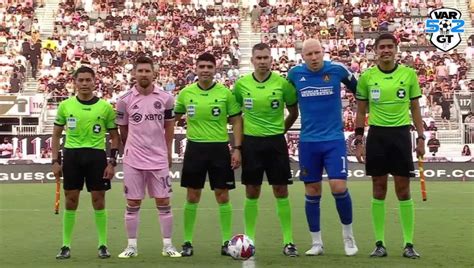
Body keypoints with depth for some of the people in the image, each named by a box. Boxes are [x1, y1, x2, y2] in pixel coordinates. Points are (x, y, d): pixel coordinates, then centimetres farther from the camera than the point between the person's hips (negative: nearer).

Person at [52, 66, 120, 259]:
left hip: (96, 155, -1)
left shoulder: (105, 107, 1)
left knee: (98, 200, 2)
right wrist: (55, 161, 4)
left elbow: (114, 137, 5)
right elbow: (56, 135, 11)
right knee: (70, 200, 4)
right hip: (72, 155, 1)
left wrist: (112, 162, -3)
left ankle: (103, 245, 12)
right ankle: (66, 245, 12)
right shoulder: (65, 105, 4)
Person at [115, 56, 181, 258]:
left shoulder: (166, 98, -1)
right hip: (133, 160, 0)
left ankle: (168, 245, 12)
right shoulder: (125, 100, -3)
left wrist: (168, 151, 9)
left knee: (164, 202, 4)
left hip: (159, 159, 1)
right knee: (132, 204, 4)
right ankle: (132, 245, 14)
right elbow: (122, 130, 9)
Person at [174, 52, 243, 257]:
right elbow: (173, 118, 14)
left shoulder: (225, 93, -2)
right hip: (195, 148, 1)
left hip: (219, 148, -1)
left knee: (222, 196, 2)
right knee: (192, 196, 5)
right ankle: (187, 242, 15)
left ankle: (227, 242, 12)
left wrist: (237, 149, -5)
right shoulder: (186, 93, 2)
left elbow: (236, 121, 2)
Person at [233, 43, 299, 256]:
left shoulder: (282, 83, -5)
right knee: (252, 193, 6)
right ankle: (249, 239, 16)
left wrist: (281, 129, 8)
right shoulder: (241, 84, -1)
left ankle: (288, 241, 8)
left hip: (276, 142, -1)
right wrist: (242, 131, 10)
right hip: (251, 142, 1)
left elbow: (294, 112, 7)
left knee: (281, 191, 1)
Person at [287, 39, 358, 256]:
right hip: (308, 142, 2)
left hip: (334, 140, -2)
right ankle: (316, 243, 19)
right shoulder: (295, 73, -1)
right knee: (312, 192, 6)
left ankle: (348, 234, 11)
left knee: (339, 187, -13)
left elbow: (357, 90, 10)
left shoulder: (337, 69, -6)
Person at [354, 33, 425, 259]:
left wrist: (421, 138, 2)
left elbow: (415, 108, 8)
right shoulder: (367, 77, 2)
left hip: (401, 133, 0)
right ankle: (379, 243, 11)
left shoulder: (409, 74, 1)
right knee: (379, 190, 4)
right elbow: (361, 112, 8)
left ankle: (409, 244, 8)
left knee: (403, 190, 1)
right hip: (376, 134, 1)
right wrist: (358, 141, 2)